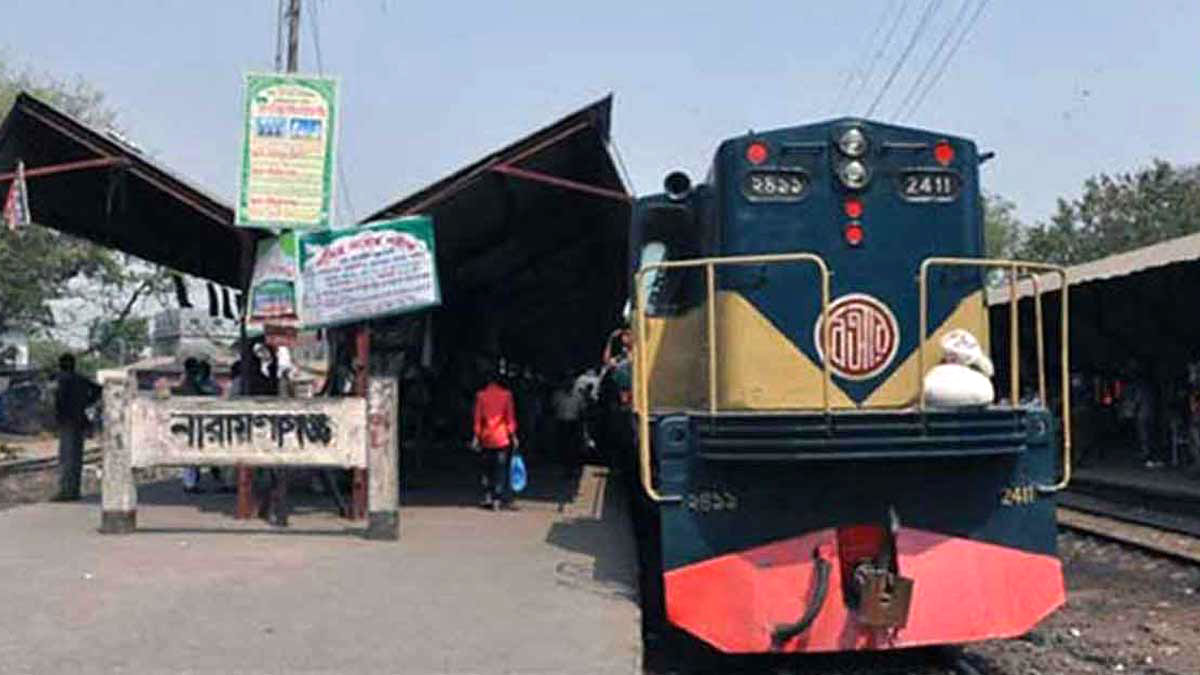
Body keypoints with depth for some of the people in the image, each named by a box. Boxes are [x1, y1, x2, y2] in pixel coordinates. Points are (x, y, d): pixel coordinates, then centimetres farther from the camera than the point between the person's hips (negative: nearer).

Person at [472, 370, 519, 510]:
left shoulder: (481, 395, -2)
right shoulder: (506, 394, -3)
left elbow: (478, 418, -1)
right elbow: (510, 417, -2)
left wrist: (476, 436, 3)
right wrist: (513, 435, 3)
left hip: (486, 438, 1)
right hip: (502, 438, -1)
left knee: (486, 469, 14)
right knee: (501, 469, 3)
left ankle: (487, 497, 6)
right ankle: (497, 500, 0)